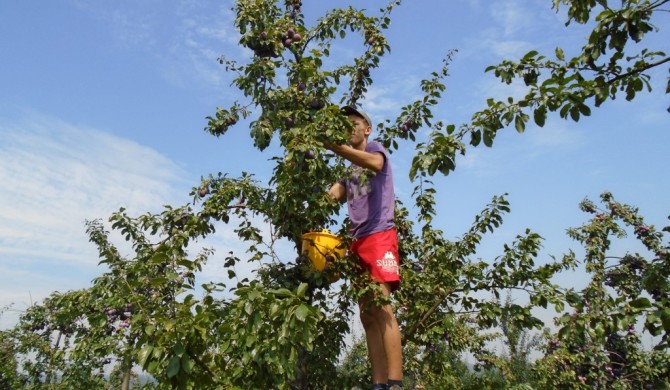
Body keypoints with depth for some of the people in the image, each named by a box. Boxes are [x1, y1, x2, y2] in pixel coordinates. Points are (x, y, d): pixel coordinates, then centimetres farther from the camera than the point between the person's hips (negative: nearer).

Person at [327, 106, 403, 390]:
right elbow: (332, 196, 12)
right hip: (357, 241, 7)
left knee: (382, 306, -18)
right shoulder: (348, 170, 28)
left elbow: (375, 163, -18)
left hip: (379, 235, -7)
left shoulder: (376, 148, 8)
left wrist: (334, 146, -28)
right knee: (367, 314, 1)